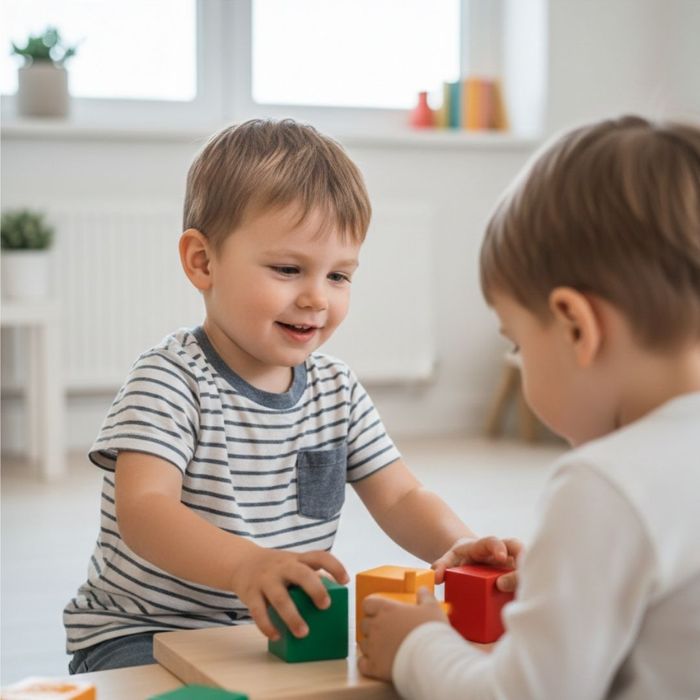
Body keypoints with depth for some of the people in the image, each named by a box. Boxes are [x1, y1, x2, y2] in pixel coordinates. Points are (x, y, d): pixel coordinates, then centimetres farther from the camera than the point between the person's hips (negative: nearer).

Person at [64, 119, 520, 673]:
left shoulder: (336, 389, 5)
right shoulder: (169, 382, -15)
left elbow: (400, 499, 5)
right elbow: (142, 509, -29)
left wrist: (460, 546, -19)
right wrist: (244, 564, -49)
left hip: (282, 631, 6)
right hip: (143, 633, -6)